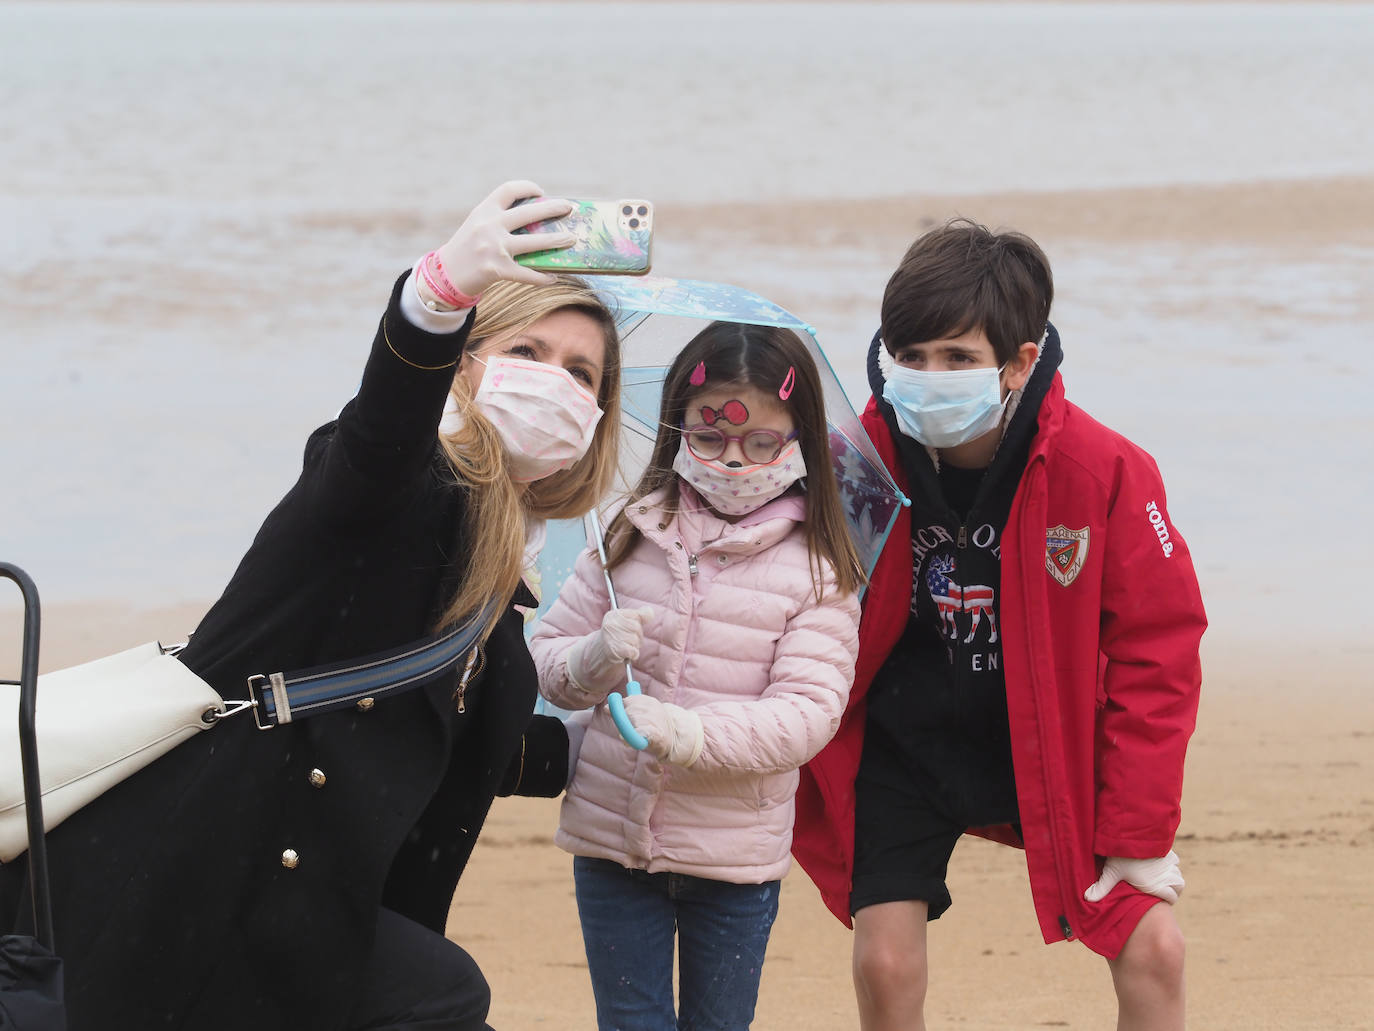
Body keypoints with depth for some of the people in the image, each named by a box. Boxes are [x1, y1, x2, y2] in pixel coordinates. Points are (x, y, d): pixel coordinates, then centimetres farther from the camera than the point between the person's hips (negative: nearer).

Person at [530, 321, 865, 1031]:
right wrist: (596, 660, -18)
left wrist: (693, 734, -30)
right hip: (611, 838, 2)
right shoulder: (634, 535, 1)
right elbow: (545, 663, 6)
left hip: (735, 859, -2)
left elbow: (808, 711, -15)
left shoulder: (819, 572, -6)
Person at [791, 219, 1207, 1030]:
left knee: (1153, 947, -7)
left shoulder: (1102, 471, -21)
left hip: (1051, 742, 0)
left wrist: (1139, 831, -12)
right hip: (903, 743, 0)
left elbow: (1156, 646, -12)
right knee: (886, 963, -9)